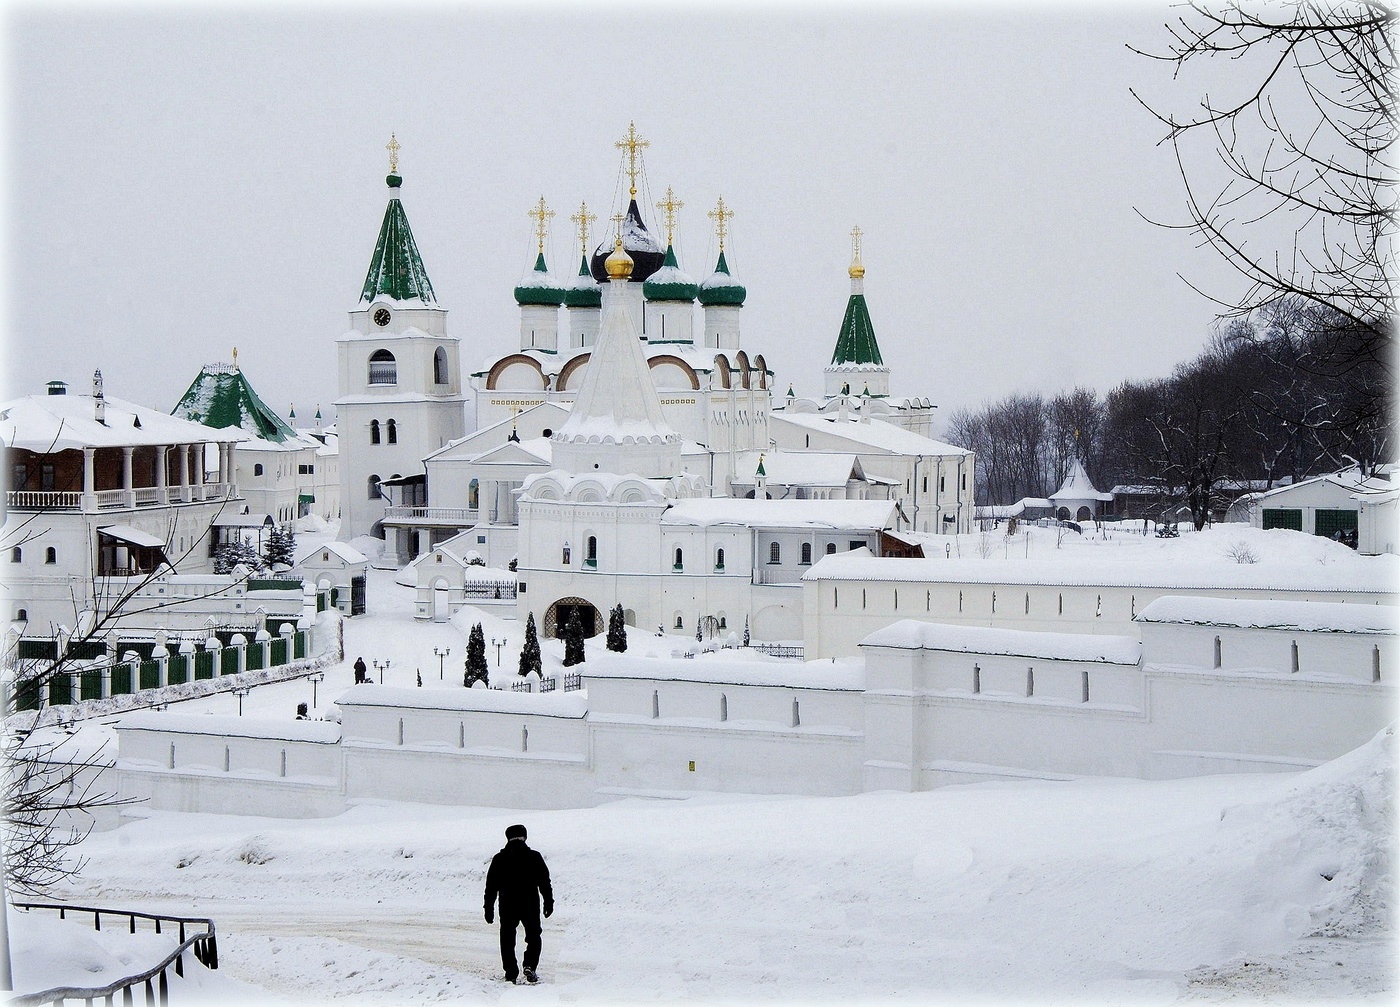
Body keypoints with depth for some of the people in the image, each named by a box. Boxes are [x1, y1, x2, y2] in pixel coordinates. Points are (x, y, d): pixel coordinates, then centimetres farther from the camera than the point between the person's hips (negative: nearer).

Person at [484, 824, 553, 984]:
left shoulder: (499, 859, 2)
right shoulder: (534, 857, 0)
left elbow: (491, 885, 4)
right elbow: (545, 882, 1)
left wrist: (489, 908, 9)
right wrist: (549, 902, 9)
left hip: (507, 905, 1)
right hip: (530, 904, -1)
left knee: (507, 940, 10)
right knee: (533, 937, 11)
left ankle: (510, 974, 7)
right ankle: (529, 965, -11)